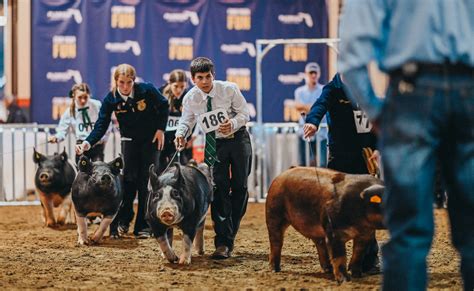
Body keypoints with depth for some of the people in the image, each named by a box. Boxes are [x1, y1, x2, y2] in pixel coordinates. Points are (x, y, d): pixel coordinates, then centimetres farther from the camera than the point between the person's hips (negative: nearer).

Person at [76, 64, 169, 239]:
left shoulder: (147, 90, -21)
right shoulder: (111, 99, -18)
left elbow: (163, 106, -4)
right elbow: (101, 126, -20)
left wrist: (161, 129, -10)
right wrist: (88, 143, -36)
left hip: (151, 139, -1)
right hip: (129, 140, 1)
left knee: (145, 181, -2)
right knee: (129, 178, -12)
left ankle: (143, 226, 3)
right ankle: (122, 219, 4)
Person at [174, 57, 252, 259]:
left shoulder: (229, 89, -18)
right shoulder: (190, 98, -12)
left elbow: (244, 113, -11)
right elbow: (186, 121, 1)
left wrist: (233, 124, -31)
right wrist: (181, 134, -20)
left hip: (238, 139, 0)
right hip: (214, 143, 0)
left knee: (240, 187, 1)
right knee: (219, 189, -12)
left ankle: (229, 237, 16)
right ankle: (223, 242, -13)